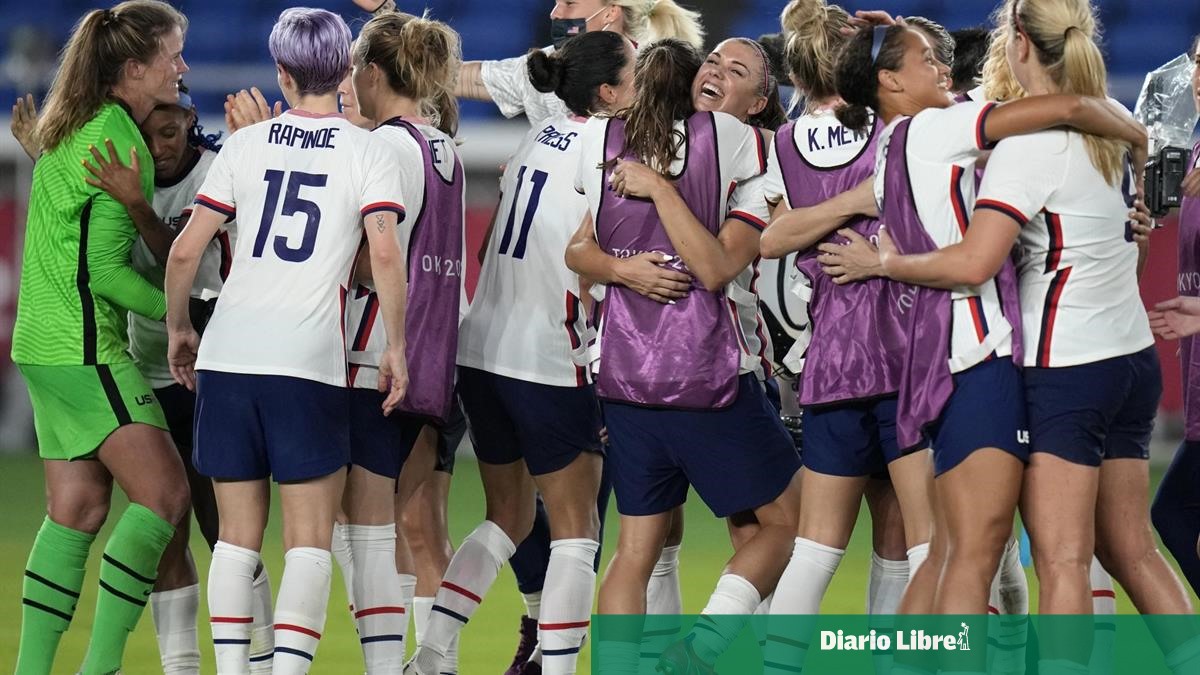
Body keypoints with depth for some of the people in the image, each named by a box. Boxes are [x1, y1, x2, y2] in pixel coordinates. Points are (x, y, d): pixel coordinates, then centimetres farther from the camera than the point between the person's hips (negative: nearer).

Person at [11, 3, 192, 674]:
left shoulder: (71, 130, 13)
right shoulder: (121, 142, -16)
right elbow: (104, 268, -16)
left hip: (45, 341, 10)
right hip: (85, 347, -10)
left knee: (77, 510, 9)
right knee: (164, 493, -9)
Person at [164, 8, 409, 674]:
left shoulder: (245, 143, 7)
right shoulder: (368, 152, 1)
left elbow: (185, 250, 4)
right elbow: (385, 253, -11)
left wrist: (178, 330, 18)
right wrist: (395, 348, -2)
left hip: (227, 355, 3)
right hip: (308, 366, -3)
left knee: (237, 535, 10)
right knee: (309, 538, 2)